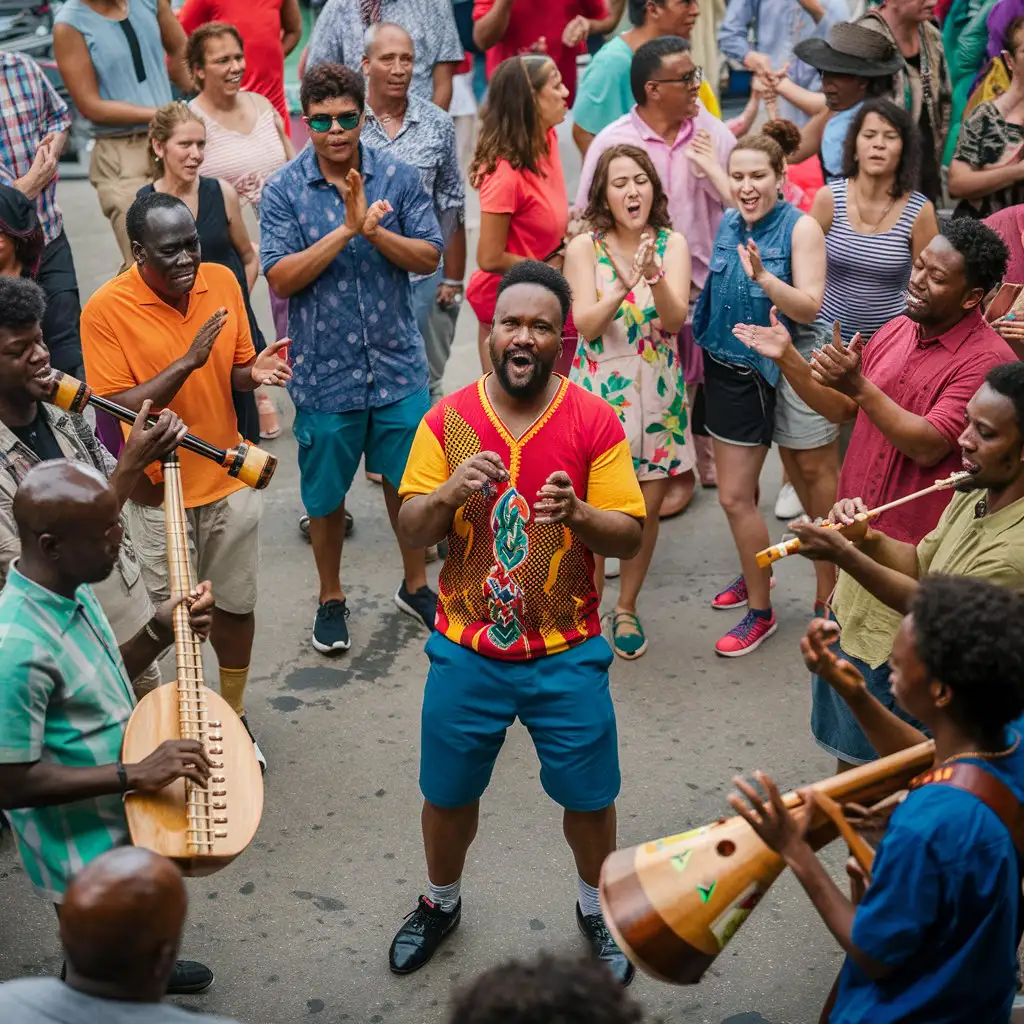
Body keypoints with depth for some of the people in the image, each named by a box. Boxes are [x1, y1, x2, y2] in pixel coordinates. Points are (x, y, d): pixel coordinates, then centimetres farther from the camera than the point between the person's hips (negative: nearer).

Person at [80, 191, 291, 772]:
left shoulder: (221, 282, -4)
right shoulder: (107, 310, -17)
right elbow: (118, 409, -20)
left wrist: (254, 372, -16)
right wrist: (186, 362, -29)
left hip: (230, 479, 4)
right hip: (160, 491, -4)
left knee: (236, 605, 15)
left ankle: (234, 716, 35)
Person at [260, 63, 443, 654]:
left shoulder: (399, 177, -2)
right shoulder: (283, 192, -7)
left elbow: (429, 257, -6)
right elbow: (280, 278, -16)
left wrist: (373, 230, -23)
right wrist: (346, 230, -24)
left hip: (398, 366, 1)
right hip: (324, 372, -1)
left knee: (409, 481, 13)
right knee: (326, 494, 11)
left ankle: (415, 585, 36)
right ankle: (332, 598, 32)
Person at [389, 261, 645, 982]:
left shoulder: (595, 421, -9)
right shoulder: (448, 419, -4)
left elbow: (631, 537, -9)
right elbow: (411, 531, -4)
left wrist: (578, 514, -30)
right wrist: (450, 492, -25)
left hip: (567, 653, -1)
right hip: (467, 651, 2)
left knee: (589, 797, 10)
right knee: (448, 793, 16)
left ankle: (596, 909, 39)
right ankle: (441, 903, 44)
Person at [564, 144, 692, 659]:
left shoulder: (672, 244, 1)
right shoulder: (584, 247, -3)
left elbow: (676, 318, -12)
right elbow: (587, 324, -13)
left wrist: (653, 275, -31)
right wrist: (626, 283, -27)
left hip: (656, 390, 2)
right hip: (599, 386, -2)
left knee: (648, 506, 8)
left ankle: (626, 607, 27)